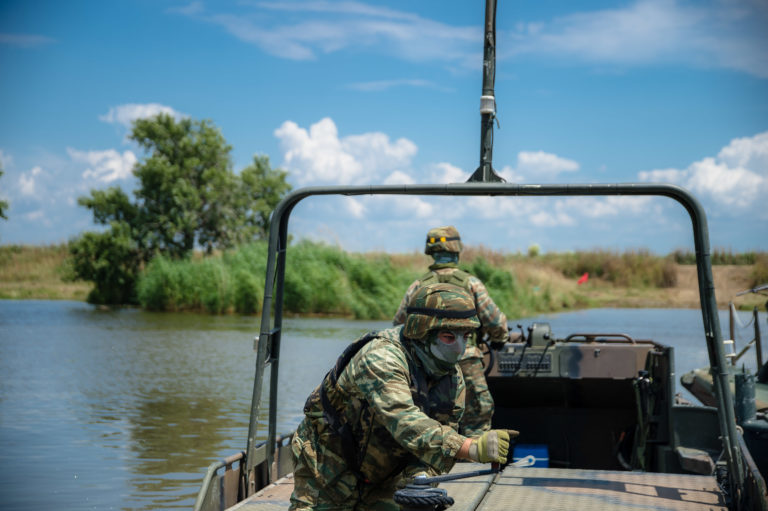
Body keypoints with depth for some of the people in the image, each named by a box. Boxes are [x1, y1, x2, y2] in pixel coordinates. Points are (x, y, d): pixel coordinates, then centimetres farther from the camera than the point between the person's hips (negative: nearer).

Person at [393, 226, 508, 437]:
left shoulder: (417, 286, 8)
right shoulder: (470, 282, -2)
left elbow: (398, 326, 14)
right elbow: (496, 322, -1)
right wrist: (497, 340, 20)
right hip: (465, 363, -3)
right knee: (476, 423, 2)